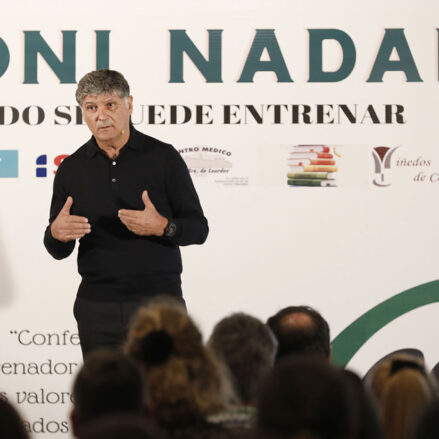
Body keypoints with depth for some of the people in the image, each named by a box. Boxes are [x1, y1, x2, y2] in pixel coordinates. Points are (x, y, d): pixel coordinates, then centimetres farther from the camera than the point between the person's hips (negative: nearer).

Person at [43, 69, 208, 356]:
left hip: (158, 299, -2)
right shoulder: (72, 168, 8)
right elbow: (58, 251, 12)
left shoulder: (163, 157, 1)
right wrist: (57, 234, -11)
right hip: (96, 307, 2)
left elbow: (198, 228, 1)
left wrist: (163, 227, -19)